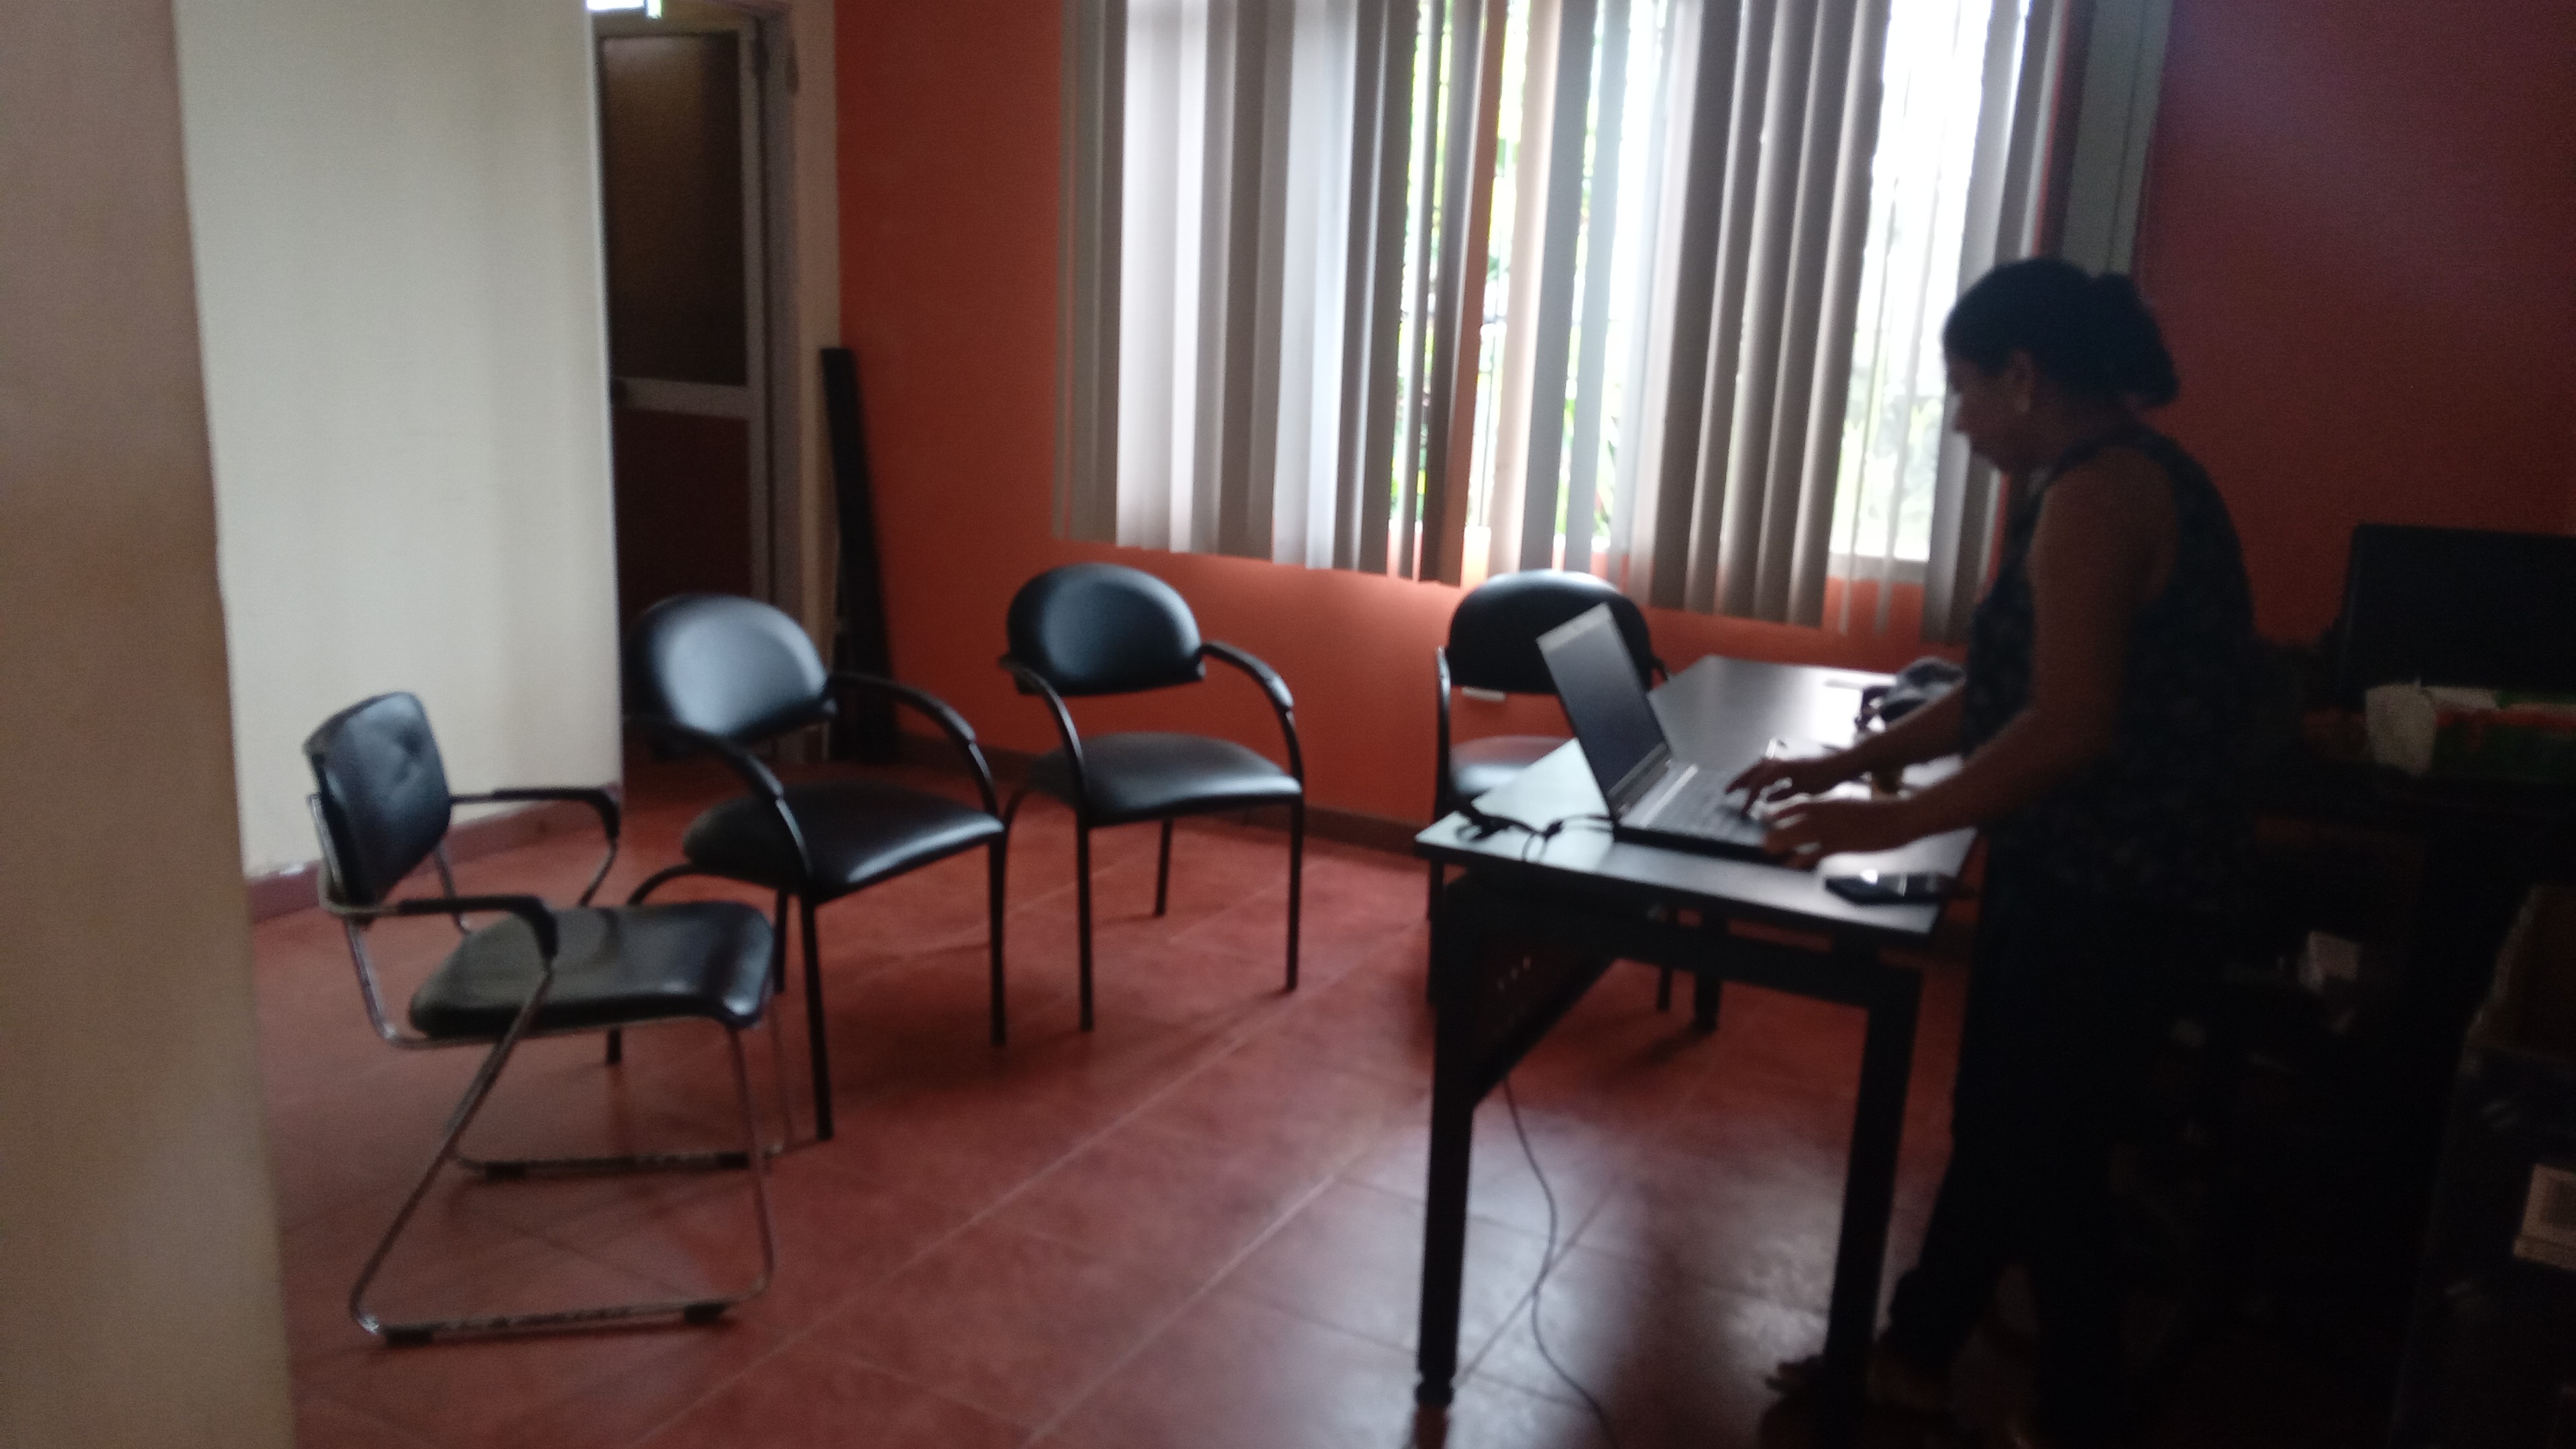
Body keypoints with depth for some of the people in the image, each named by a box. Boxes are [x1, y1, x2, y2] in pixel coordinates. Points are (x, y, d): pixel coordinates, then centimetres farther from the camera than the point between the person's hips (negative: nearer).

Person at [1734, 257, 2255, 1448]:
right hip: (2079, 874, 10)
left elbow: (2067, 728, -27)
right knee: (1995, 1124, 19)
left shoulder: (2098, 491, -20)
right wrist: (1847, 762, 13)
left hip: (2108, 891, -10)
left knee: (2046, 1154, 6)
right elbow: (2005, 690, 16)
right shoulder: (2101, 480, 12)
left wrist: (1886, 825, -19)